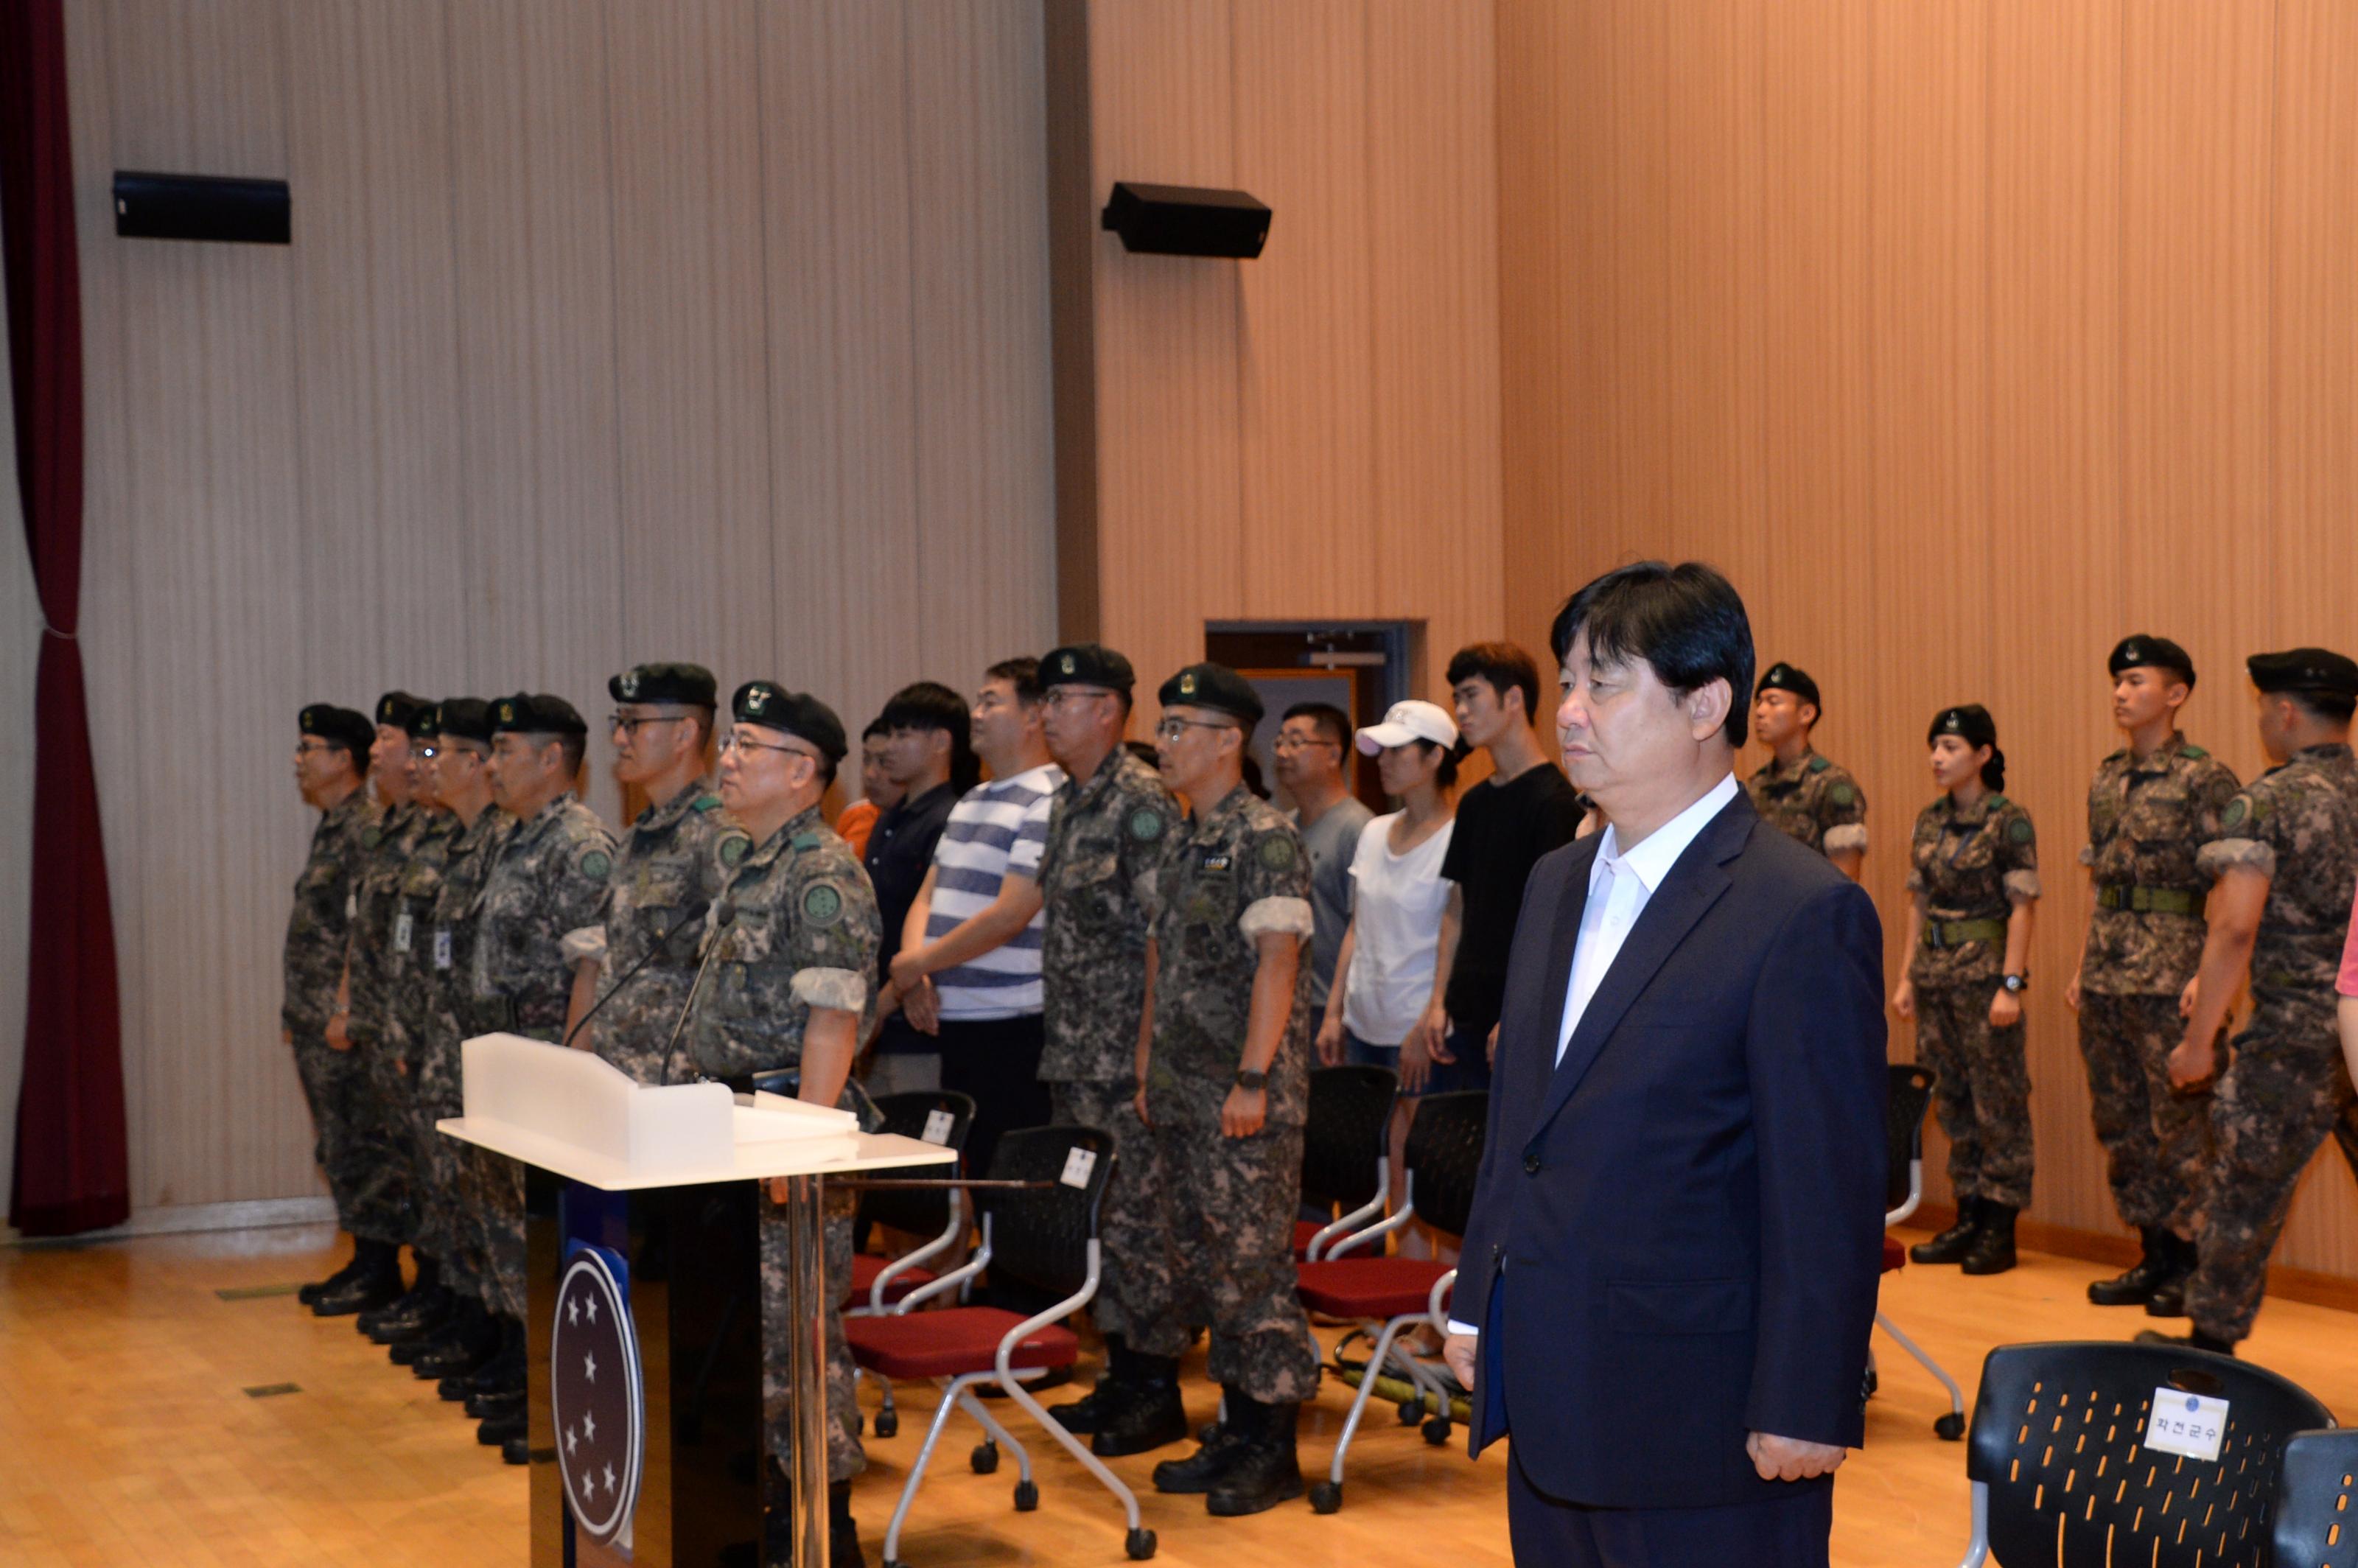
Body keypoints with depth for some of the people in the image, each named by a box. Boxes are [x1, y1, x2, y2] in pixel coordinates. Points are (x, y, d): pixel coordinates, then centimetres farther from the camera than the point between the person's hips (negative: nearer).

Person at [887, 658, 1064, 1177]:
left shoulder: (1049, 803, -12)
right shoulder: (971, 801, 17)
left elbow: (1009, 916, -18)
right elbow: (928, 895, 16)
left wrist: (918, 962, -11)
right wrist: (915, 968, -3)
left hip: (1013, 1025, -8)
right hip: (951, 1018, 8)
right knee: (963, 1162, 12)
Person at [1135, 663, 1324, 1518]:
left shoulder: (1266, 839, -12)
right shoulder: (1181, 844, 14)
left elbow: (1276, 964, -18)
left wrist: (1253, 1079, -22)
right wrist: (1148, 1069, 16)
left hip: (1246, 1095, -9)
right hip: (1184, 1092, 9)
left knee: (1252, 1262, -4)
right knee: (1201, 1257, 12)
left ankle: (1274, 1452, 5)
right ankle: (1236, 1431, 22)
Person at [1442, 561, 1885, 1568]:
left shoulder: (1805, 913, -14)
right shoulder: (1557, 884, 12)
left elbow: (1829, 1197, -15)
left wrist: (1802, 1412, -15)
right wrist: (1477, 1306, 15)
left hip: (1696, 1417, -7)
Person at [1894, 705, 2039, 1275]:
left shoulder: (2009, 822, -9)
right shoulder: (1929, 821, 10)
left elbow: (2021, 907, -11)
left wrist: (2012, 985, -16)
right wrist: (1908, 976, 11)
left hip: (1985, 973, -7)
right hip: (1936, 974, 7)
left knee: (1999, 1102, -1)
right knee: (1953, 1100, 10)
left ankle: (1999, 1231, 4)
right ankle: (1968, 1218, 19)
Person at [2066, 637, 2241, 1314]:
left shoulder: (2204, 778, -8)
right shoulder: (2105, 779, 14)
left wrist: (2208, 976, -18)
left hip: (2169, 976, -8)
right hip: (2107, 975, 8)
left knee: (2180, 1120, -4)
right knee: (2120, 1120, 11)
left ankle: (2194, 1265, 5)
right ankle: (2154, 1257, 20)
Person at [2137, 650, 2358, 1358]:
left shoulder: (2264, 804, -8)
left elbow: (2235, 929, -16)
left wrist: (2199, 1041, -11)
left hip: (2297, 1038, -4)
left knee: (2246, 1193, 10)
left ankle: (2212, 1341, 22)